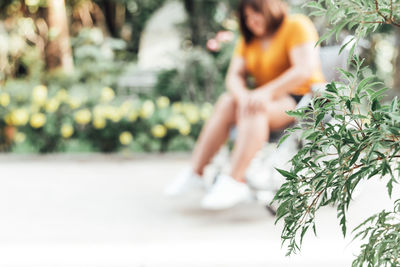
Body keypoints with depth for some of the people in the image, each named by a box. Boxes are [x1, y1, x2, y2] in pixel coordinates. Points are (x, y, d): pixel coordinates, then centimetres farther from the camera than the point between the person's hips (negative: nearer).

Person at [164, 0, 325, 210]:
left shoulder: (297, 26, -6)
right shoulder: (248, 39, 15)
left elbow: (305, 69, -20)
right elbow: (234, 76, 2)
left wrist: (266, 92, -29)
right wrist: (243, 95, -22)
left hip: (303, 99, -6)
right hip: (268, 100, 6)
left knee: (255, 110, -33)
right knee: (226, 102, -20)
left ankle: (235, 182, -42)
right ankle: (195, 173, -24)